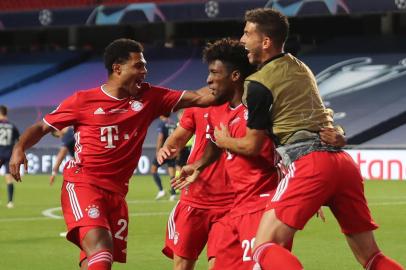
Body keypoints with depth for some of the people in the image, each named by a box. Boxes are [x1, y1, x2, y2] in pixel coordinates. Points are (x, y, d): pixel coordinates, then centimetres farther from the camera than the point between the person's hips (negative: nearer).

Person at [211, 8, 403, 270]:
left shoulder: (259, 84, -1)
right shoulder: (300, 67, 23)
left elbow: (252, 145, 6)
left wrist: (224, 141, 28)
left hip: (310, 163, -8)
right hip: (343, 160, 8)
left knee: (265, 248, -8)